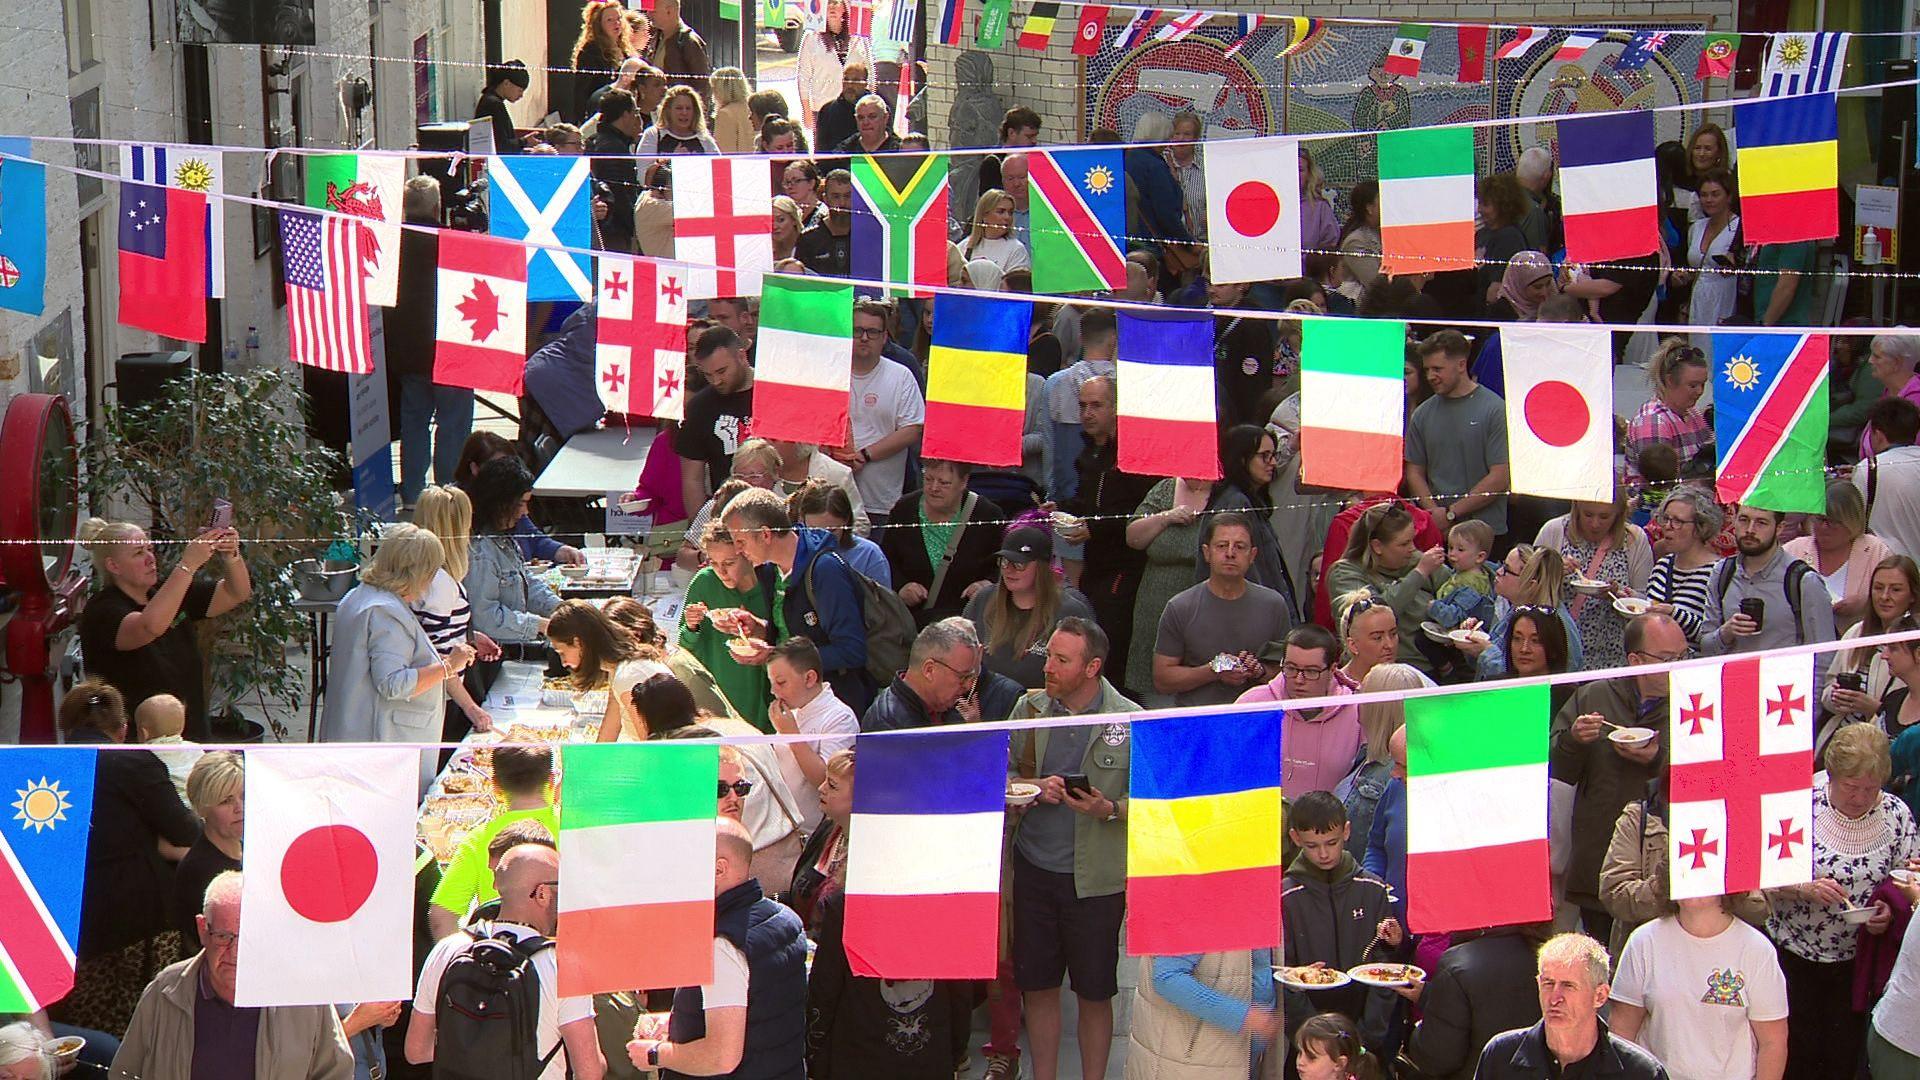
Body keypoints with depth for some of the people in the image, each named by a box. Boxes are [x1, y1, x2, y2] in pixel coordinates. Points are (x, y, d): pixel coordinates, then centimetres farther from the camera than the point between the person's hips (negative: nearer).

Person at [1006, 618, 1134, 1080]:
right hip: (1034, 868, 3)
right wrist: (1035, 789, -10)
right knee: (1037, 986, 11)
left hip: (1096, 878, -3)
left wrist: (1109, 809, -23)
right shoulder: (1029, 709, 2)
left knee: (1094, 993, 6)